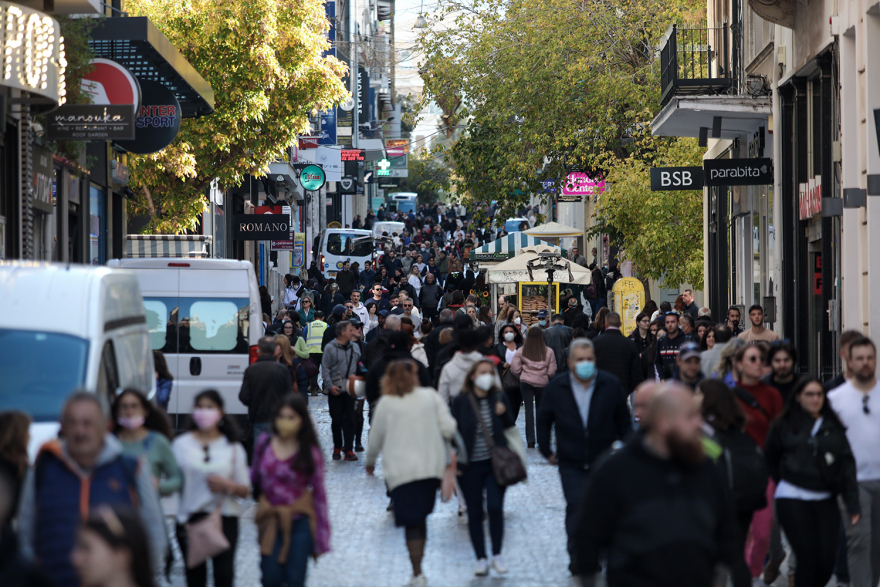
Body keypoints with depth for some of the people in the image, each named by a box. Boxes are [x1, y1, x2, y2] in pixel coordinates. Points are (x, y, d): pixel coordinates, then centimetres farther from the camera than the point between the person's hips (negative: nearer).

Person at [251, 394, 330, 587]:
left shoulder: (310, 452, -9)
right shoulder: (264, 443, -2)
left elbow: (319, 492, -6)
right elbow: (254, 477, 12)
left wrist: (322, 536, -7)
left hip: (299, 522, -2)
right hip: (271, 521, 2)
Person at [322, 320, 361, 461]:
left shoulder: (355, 348, 10)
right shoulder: (330, 348, -3)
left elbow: (360, 365, 14)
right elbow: (325, 368, -5)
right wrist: (330, 385, -14)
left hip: (350, 388, 3)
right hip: (335, 390, -3)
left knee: (349, 420, 0)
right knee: (336, 420, 5)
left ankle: (349, 449, 2)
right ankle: (337, 447, 19)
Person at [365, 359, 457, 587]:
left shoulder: (386, 404, -2)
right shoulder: (430, 396, 2)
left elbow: (375, 439, 5)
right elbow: (449, 429, -3)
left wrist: (370, 462, 24)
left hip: (402, 472, -3)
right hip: (432, 468, 3)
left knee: (412, 523, 0)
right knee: (420, 518, 12)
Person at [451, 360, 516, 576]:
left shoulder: (499, 398, 1)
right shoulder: (461, 401, -4)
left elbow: (509, 427, 7)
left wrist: (503, 414, -13)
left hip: (495, 463, 0)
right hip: (470, 466, 0)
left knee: (495, 508, -10)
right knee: (475, 513, 3)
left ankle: (497, 555, 7)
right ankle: (481, 559, 14)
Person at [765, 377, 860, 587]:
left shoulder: (834, 428, 7)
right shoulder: (784, 426, 1)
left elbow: (847, 466, 4)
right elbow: (770, 460, 11)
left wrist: (853, 505, -2)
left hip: (825, 500, 3)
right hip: (792, 500, -3)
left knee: (827, 560, -2)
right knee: (808, 558, -7)